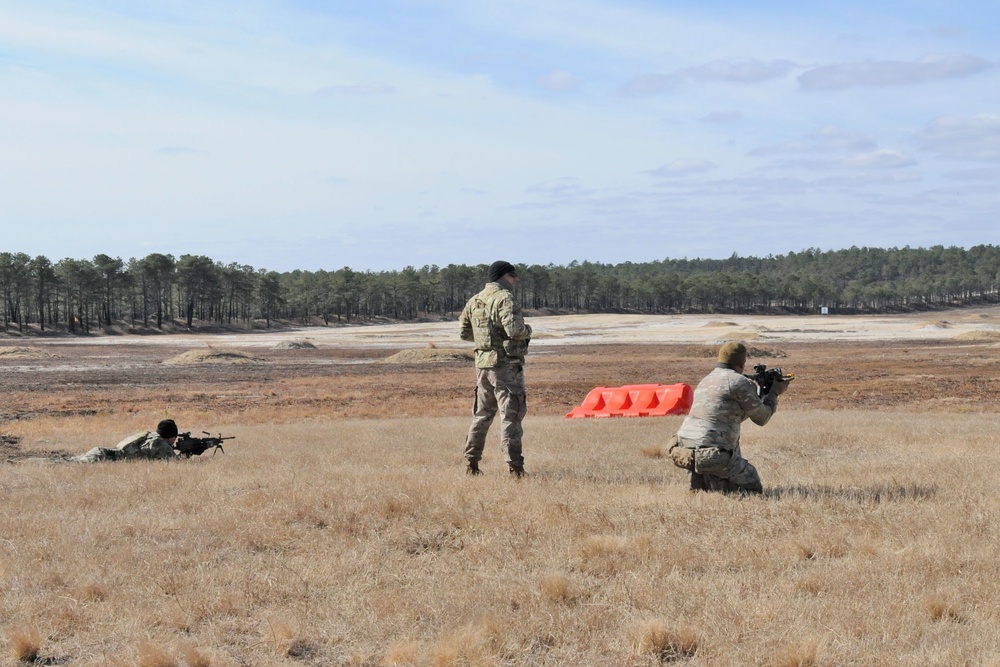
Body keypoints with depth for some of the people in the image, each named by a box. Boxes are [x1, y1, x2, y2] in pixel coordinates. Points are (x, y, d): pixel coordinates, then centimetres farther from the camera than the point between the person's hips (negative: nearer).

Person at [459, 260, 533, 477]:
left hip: (483, 364, 7)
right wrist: (527, 330, -5)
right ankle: (515, 466, -9)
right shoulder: (504, 298, -13)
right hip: (506, 364, -7)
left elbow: (464, 332, 17)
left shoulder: (474, 301, 12)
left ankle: (471, 463, 19)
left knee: (482, 413, 16)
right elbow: (513, 329, -24)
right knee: (511, 414, -6)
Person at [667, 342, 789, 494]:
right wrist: (775, 392, 21)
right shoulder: (740, 382, -6)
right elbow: (761, 418, 6)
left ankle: (704, 477, 13)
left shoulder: (706, 381, 19)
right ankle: (710, 482, -9)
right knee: (753, 488, 10)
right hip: (712, 456, -8)